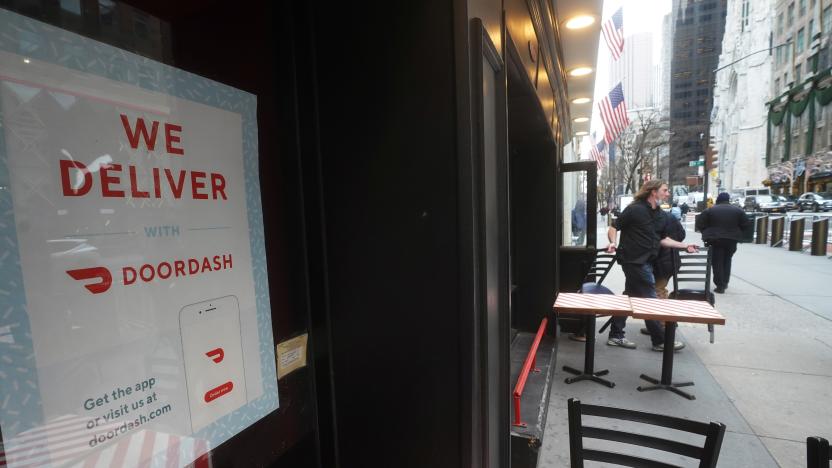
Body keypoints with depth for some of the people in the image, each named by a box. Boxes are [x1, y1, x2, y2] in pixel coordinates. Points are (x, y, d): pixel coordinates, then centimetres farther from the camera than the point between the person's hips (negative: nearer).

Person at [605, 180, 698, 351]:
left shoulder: (661, 215, 11)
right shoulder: (635, 209, -12)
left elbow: (663, 239, 17)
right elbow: (613, 228, -13)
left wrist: (685, 246, 9)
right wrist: (613, 243, -29)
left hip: (646, 261, 9)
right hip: (634, 260, -9)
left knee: (629, 298, 13)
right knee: (650, 300, -1)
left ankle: (616, 336, 22)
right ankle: (660, 341, 13)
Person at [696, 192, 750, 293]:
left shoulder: (710, 210, -3)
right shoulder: (737, 210, 6)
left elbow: (700, 224, -5)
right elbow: (745, 224, 6)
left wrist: (707, 233, 9)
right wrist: (736, 233, 17)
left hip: (715, 239, -3)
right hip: (732, 239, 3)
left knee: (717, 262, 2)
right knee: (727, 261, 19)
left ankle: (720, 286, 0)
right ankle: (725, 283, 27)